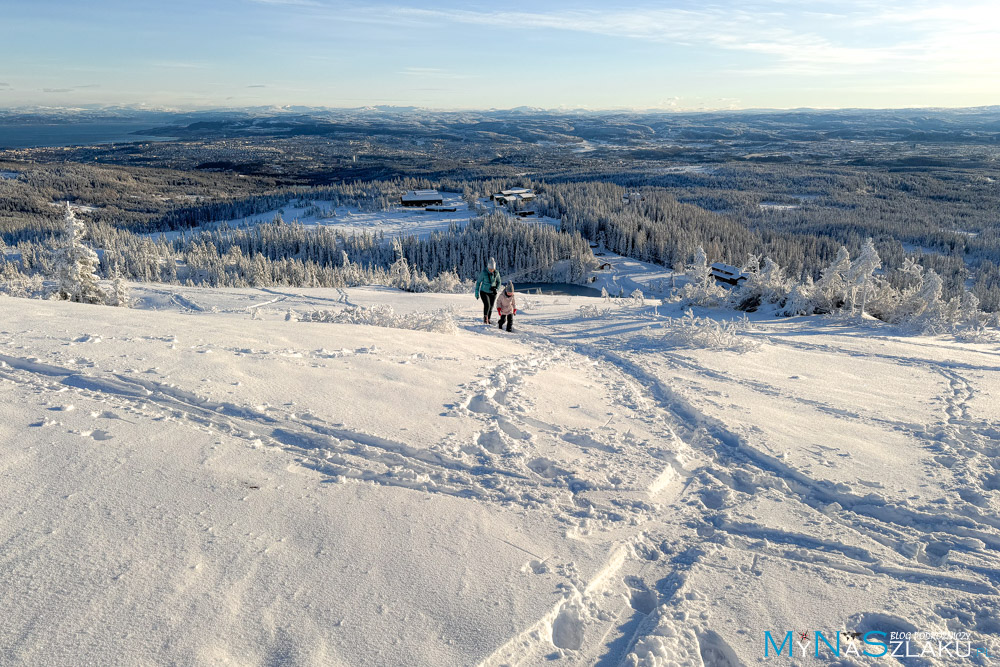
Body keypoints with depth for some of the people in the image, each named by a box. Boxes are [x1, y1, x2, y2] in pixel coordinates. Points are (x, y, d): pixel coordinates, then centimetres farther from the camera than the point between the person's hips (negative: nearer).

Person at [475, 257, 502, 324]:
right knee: (487, 305, -22)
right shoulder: (483, 272, -16)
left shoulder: (496, 273, -8)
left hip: (492, 293, 3)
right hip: (484, 292, -3)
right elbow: (478, 282, -6)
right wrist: (477, 293, -5)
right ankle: (485, 318, -4)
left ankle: (488, 320, 26)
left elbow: (499, 282, 7)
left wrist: (497, 289, -10)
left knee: (491, 307, 8)